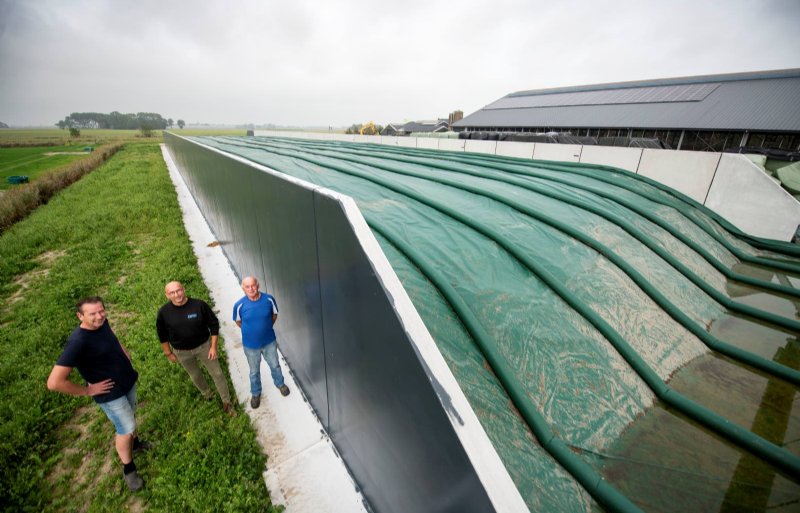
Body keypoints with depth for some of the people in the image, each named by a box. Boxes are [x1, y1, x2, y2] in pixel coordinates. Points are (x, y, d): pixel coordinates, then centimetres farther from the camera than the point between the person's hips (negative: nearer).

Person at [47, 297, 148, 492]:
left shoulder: (102, 323, -11)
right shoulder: (78, 342, -33)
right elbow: (54, 383, -32)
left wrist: (125, 352, 3)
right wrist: (88, 390, -21)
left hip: (128, 380, 7)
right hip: (111, 393, -7)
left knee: (131, 416, 27)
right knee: (125, 429, 7)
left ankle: (134, 442, 53)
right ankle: (128, 469, 30)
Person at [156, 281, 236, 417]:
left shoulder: (199, 305, -22)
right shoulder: (164, 312, -15)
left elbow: (214, 324, -12)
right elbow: (162, 335, 0)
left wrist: (213, 346, -11)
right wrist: (168, 353, 4)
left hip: (204, 346, -2)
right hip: (182, 352, 2)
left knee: (217, 373, 7)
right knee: (195, 376, 23)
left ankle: (226, 402, 25)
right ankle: (207, 394, 52)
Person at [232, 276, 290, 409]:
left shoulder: (269, 299, -19)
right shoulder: (239, 305, -22)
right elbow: (238, 322, -2)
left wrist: (265, 328, 6)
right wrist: (250, 330, 8)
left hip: (270, 341, 1)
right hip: (251, 345, -1)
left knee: (275, 365, 23)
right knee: (254, 371, 22)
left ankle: (280, 383, 52)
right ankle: (255, 393, 48)